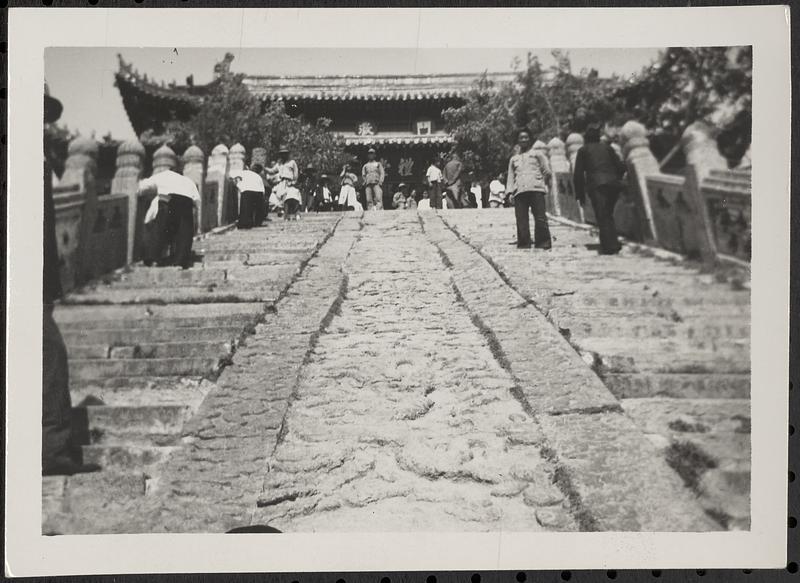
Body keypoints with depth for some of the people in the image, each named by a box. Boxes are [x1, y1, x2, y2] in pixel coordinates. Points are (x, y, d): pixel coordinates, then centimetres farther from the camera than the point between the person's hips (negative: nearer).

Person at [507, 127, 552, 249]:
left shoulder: (537, 154, 20)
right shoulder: (513, 159, 27)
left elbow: (547, 170, 13)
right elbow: (511, 176, 21)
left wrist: (545, 180, -2)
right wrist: (509, 191, 8)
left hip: (536, 189, -2)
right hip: (519, 191, 2)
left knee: (540, 217, -11)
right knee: (521, 219, -7)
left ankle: (543, 243, -9)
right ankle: (523, 243, -5)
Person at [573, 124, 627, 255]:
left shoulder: (583, 150, 11)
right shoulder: (607, 147, 19)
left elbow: (578, 174, 6)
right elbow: (621, 167, 12)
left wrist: (580, 194, 10)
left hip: (596, 185, -4)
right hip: (613, 184, 4)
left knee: (602, 216, -5)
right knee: (608, 215, 17)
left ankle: (609, 246, -13)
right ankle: (613, 243, 13)